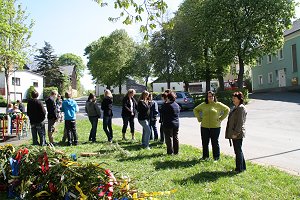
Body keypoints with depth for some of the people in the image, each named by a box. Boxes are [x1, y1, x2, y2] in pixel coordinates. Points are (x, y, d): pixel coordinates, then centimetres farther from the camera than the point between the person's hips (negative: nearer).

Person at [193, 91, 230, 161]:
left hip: (215, 127, -2)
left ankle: (216, 157, 17)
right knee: (204, 142, 9)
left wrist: (221, 118, 0)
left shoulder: (218, 104, 0)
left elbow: (227, 109, 5)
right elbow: (195, 110, 18)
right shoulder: (203, 105, 6)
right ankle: (205, 156, 23)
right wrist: (199, 118, 8)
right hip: (204, 126, 2)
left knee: (215, 142, 5)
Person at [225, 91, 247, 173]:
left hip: (238, 134, -10)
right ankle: (242, 167, 27)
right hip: (234, 133, 10)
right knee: (238, 151, 16)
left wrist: (236, 133, -21)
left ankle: (240, 168, 8)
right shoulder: (235, 108, 16)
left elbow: (240, 122, -19)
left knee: (238, 151, -2)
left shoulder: (241, 108, -14)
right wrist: (231, 133, 18)